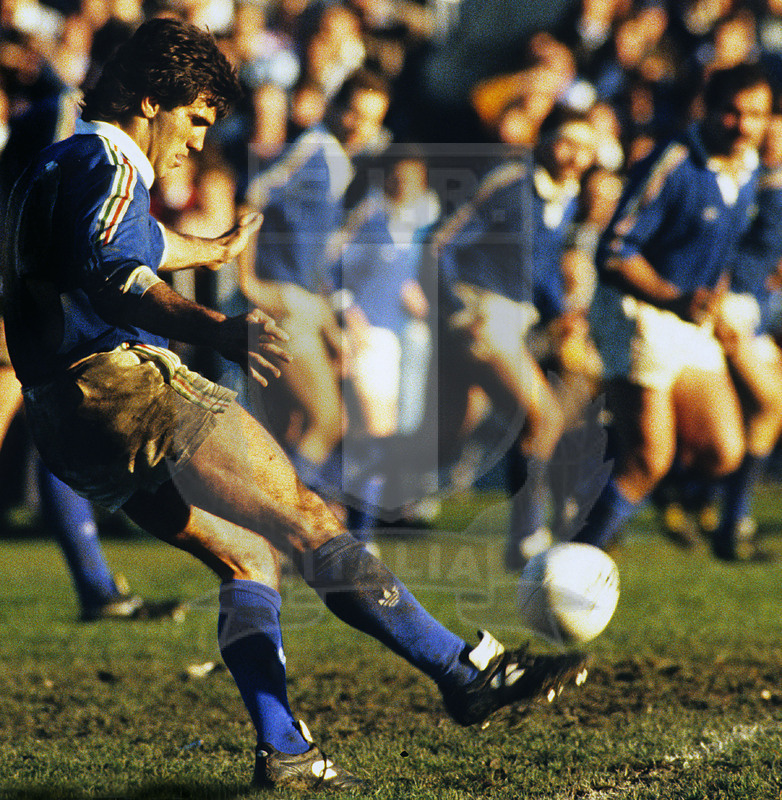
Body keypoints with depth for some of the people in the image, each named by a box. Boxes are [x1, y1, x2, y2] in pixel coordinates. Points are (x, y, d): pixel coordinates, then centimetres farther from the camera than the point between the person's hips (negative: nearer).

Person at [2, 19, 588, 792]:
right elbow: (111, 279, -27)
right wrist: (219, 331, -44)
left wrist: (214, 249, 66)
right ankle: (466, 671, -18)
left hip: (72, 422, 11)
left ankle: (283, 751, 5)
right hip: (123, 387, -11)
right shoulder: (103, 166, -9)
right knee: (306, 519, -14)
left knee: (245, 558, 13)